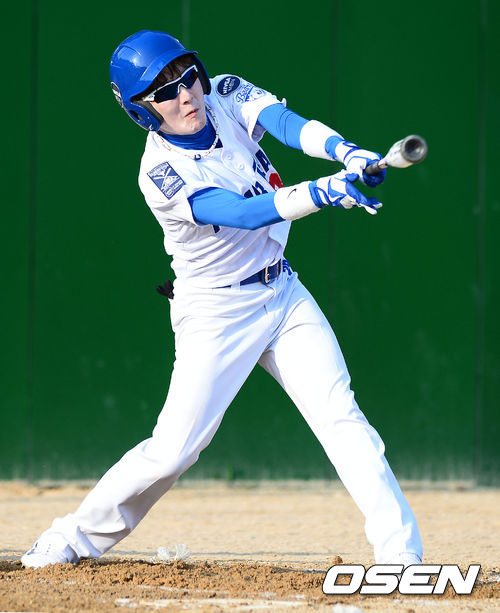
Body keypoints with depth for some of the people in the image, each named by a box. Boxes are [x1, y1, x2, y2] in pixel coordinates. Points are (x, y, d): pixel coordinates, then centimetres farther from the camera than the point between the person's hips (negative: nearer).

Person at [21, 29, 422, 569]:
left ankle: (401, 553, -13)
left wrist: (346, 152, -41)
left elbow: (287, 123, -22)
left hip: (283, 293, 5)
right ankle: (73, 539, 11)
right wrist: (323, 192, -46)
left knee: (341, 416, -9)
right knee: (173, 448, -7)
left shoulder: (228, 96, -5)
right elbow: (244, 214, -33)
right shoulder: (160, 175, -21)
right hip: (217, 314, -5)